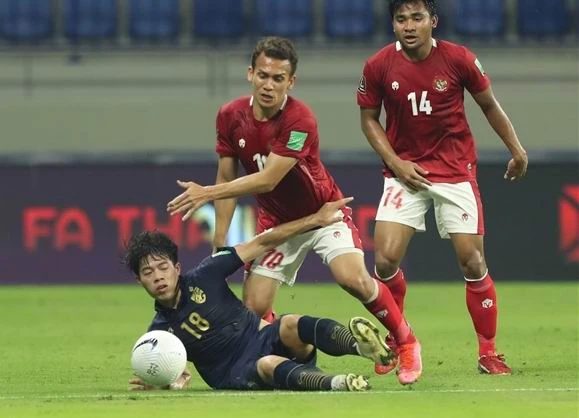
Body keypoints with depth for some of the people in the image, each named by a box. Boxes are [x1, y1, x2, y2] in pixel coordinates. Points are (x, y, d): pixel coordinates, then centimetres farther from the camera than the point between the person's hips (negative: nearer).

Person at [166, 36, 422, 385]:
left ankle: (406, 343, -4)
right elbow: (227, 180, -1)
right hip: (276, 220, 4)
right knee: (254, 308, -9)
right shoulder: (230, 116, -11)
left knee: (353, 278, -26)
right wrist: (220, 245, -6)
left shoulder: (300, 120, -27)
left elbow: (268, 180, -30)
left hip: (322, 212, -4)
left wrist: (206, 193, -33)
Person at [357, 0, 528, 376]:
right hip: (405, 172, 1)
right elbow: (369, 118, 4)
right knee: (386, 259, -12)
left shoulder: (459, 59, -10)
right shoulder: (378, 66, -8)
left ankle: (489, 353, 9)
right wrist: (396, 163, -7)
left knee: (473, 262, -4)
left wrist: (516, 149, 3)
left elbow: (490, 105, 5)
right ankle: (397, 340, 12)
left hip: (456, 171, -1)